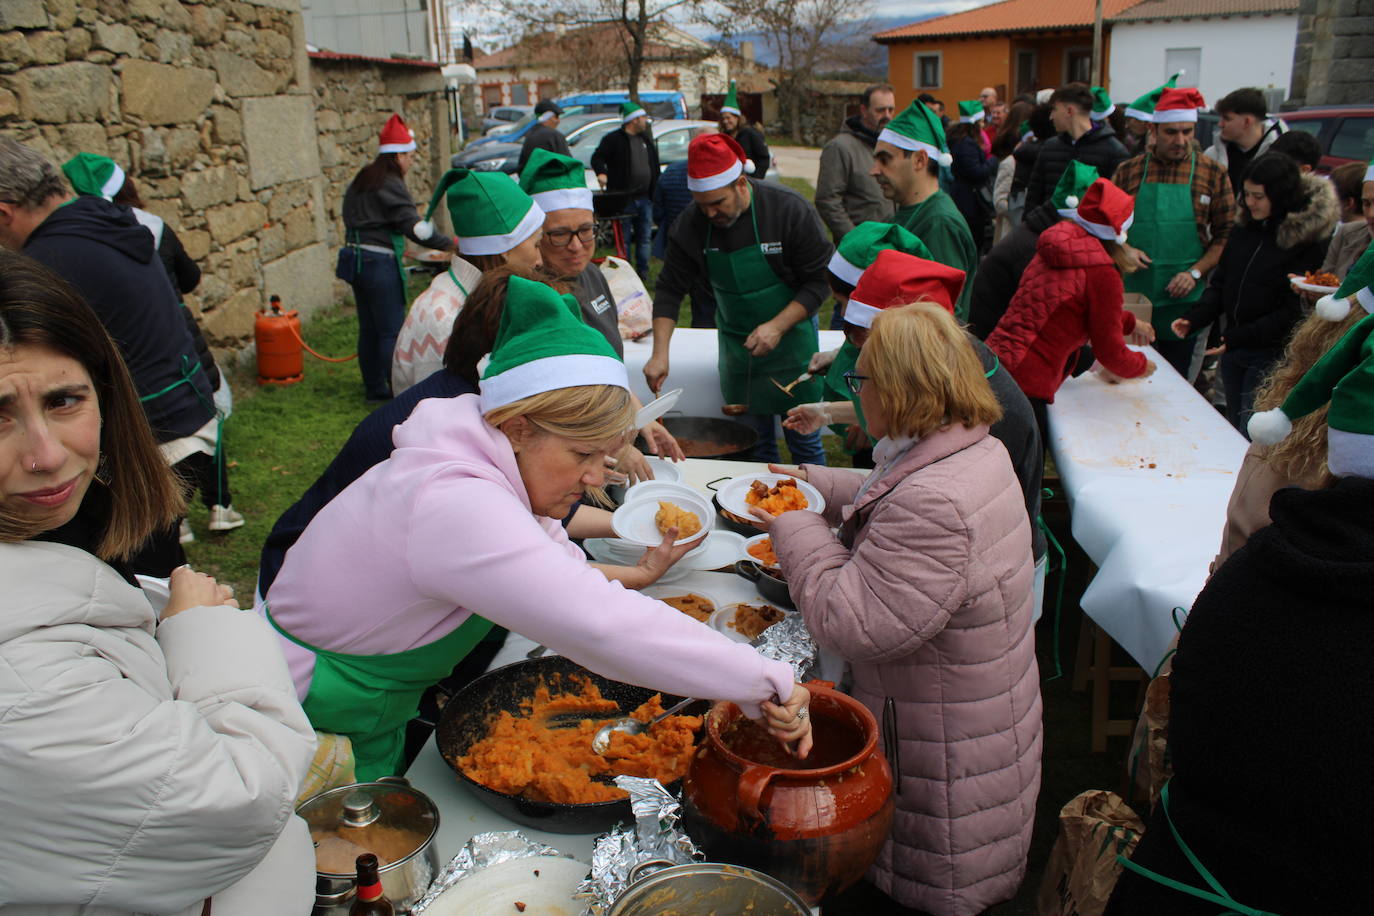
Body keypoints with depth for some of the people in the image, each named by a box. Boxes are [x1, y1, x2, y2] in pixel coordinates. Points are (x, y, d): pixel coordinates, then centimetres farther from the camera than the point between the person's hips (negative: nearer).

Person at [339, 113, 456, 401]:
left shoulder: (361, 180, 15)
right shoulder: (390, 185, -12)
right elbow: (412, 226, -20)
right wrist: (449, 243, -18)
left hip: (356, 257, 9)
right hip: (380, 262, -9)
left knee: (369, 327, 15)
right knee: (392, 331, -4)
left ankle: (374, 387, 24)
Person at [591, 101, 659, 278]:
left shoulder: (646, 139, 16)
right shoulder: (614, 139, -5)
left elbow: (654, 166, 21)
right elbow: (597, 158, -7)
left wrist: (655, 192, 16)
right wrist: (601, 173, -28)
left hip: (645, 197, 6)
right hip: (622, 199, -6)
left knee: (644, 237, 9)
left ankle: (643, 273, 18)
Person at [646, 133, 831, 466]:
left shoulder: (790, 210, -18)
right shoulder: (691, 223, -10)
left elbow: (819, 280, -12)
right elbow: (670, 288, -4)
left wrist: (778, 326, -23)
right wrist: (660, 353, -14)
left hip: (791, 336, -3)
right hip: (736, 346, 3)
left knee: (805, 441, 5)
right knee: (753, 445, 10)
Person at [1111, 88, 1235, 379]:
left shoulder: (1213, 174, 3)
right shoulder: (1128, 171, 6)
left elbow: (1226, 235, 3)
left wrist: (1196, 272, -11)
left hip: (1186, 300, -1)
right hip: (1133, 298, 1)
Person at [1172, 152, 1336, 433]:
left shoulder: (1308, 240, -14)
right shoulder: (1244, 226, 6)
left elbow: (1293, 310, -16)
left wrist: (1239, 337, -21)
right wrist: (1194, 318, -6)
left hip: (1271, 353, -6)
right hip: (1233, 348, 6)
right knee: (1235, 429, 16)